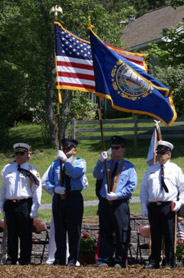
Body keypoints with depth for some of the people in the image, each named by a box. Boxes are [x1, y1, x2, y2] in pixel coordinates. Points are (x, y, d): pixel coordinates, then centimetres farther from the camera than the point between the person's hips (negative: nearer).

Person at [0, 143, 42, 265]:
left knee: (25, 235, 0)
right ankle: (11, 259, 13)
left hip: (25, 204, -4)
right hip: (10, 204, 4)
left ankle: (25, 260, 5)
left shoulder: (31, 170, 1)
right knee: (11, 234, 7)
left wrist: (34, 209, -8)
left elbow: (37, 189, -2)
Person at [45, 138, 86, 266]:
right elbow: (48, 181, 14)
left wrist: (65, 160, -17)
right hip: (58, 198, 4)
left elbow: (75, 173, -17)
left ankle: (73, 259, 2)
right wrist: (54, 188, -7)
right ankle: (59, 259, 12)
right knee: (59, 230, 6)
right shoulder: (56, 163, 15)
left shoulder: (80, 162, 4)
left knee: (74, 230, -3)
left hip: (74, 198, -4)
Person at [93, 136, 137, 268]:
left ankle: (120, 261, 3)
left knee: (122, 233, -4)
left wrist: (117, 195, -13)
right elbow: (97, 175, -3)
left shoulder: (129, 167, 4)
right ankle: (107, 260, 12)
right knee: (106, 233, 6)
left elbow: (132, 185, -3)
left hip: (120, 203, -4)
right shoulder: (106, 164, 14)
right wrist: (100, 161, -19)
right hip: (105, 202, 4)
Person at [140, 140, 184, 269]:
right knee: (155, 236, 5)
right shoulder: (151, 170, 17)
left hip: (169, 206, -3)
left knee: (169, 236, -3)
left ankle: (169, 262, 4)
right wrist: (144, 205, 7)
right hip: (153, 206, 3)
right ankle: (154, 261, 10)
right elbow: (144, 189, 18)